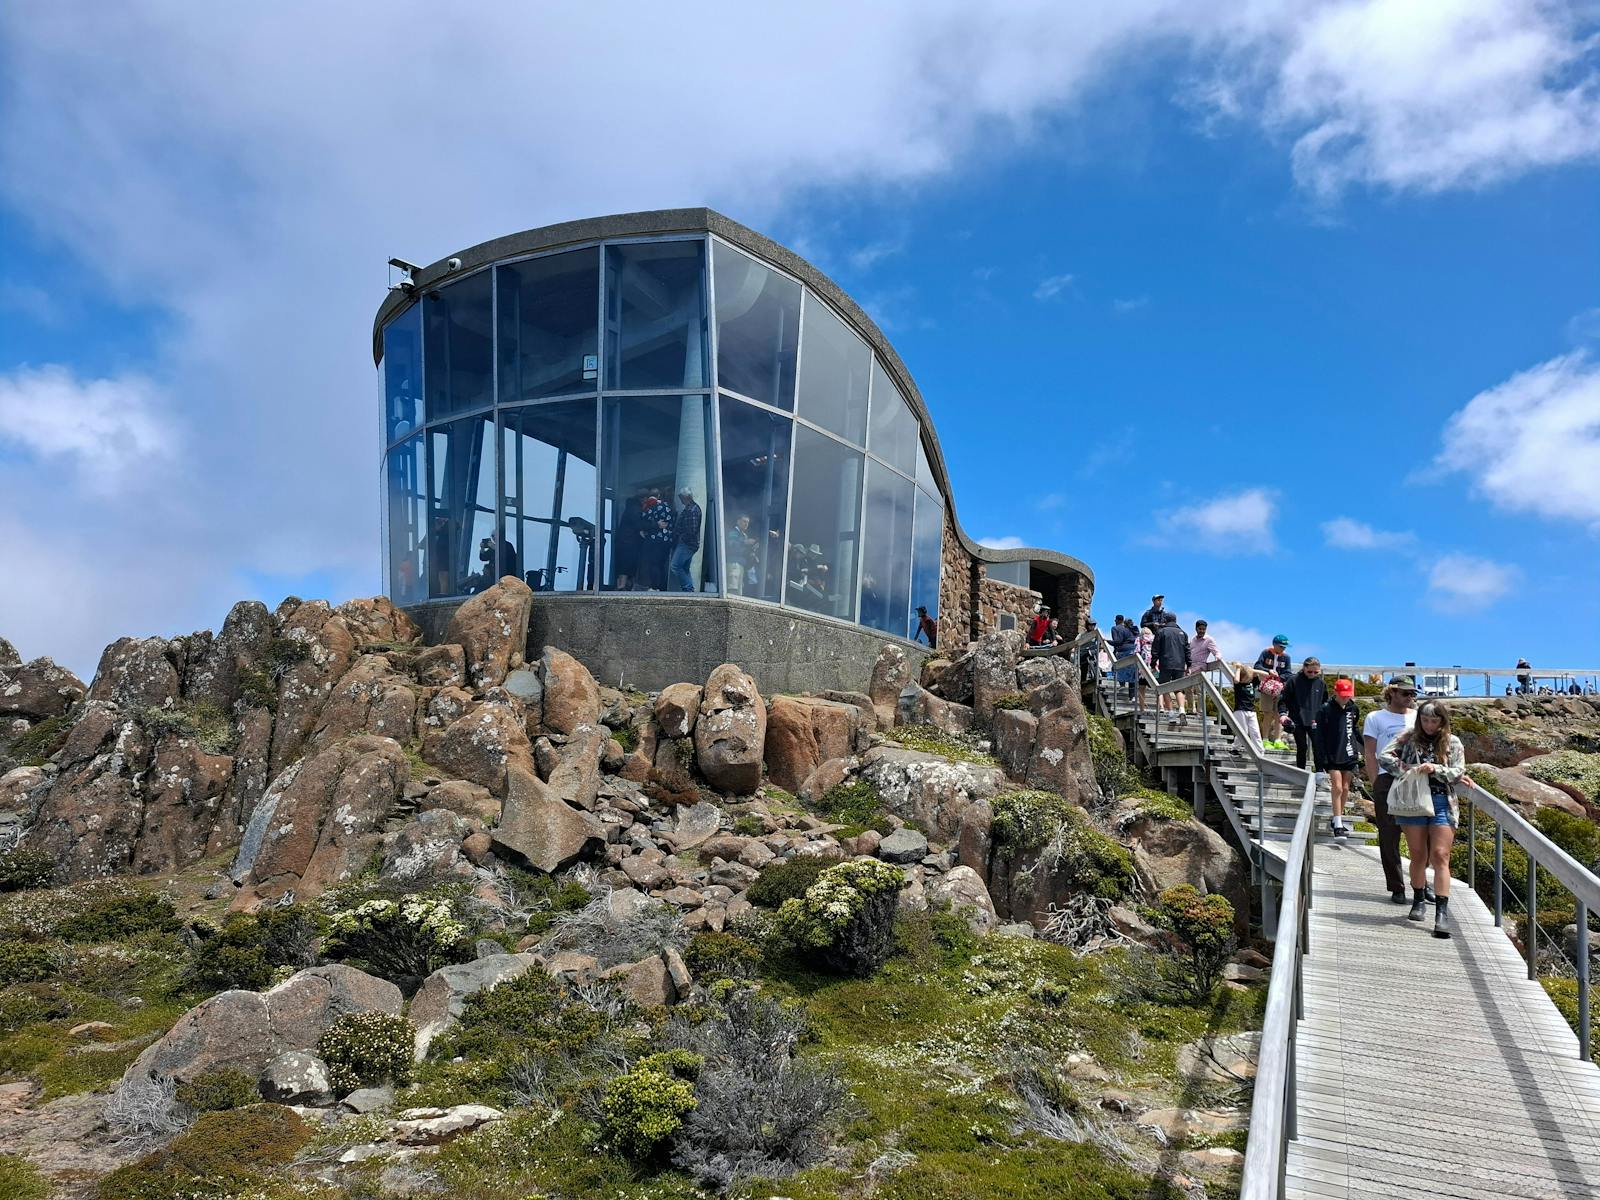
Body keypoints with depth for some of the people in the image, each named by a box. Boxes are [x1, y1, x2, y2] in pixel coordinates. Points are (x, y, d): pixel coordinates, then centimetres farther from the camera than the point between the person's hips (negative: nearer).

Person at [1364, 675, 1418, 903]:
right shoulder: (1375, 718, 7)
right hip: (1387, 780, -2)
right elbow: (1370, 754, 2)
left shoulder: (1418, 718, 15)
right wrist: (1376, 785, -6)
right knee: (1389, 836, 1)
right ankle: (1396, 888, 9)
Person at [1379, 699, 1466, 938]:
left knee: (1440, 856, -8)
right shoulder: (1410, 737, 7)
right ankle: (1419, 902, 26)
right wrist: (1404, 768, -10)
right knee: (1418, 856, 9)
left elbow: (1458, 773, 1)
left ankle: (1442, 913, -10)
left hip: (1442, 803, -1)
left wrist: (1436, 769, -16)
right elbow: (1384, 756, 4)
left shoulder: (1452, 743, 7)